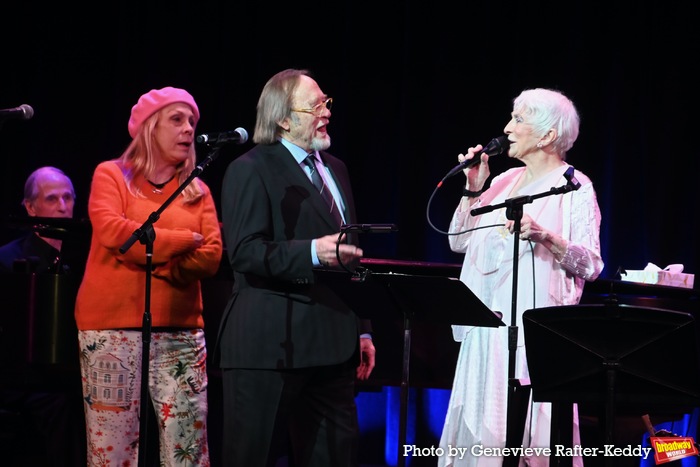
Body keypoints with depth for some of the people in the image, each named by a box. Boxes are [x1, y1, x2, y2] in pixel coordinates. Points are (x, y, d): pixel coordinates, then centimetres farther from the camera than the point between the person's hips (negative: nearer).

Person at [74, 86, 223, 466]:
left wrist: (150, 256, -11)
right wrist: (183, 241, -6)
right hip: (114, 326, -3)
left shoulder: (198, 191, 15)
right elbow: (112, 232, -12)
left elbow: (210, 258, 2)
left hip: (181, 330, 3)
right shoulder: (111, 175, 7)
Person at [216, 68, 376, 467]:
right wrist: (312, 253, -28)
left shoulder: (336, 169, 19)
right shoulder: (251, 170, -4)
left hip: (332, 345, 7)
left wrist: (362, 331, 19)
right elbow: (245, 252, -15)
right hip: (270, 345, -7)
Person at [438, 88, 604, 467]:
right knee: (480, 427, 7)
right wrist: (473, 189, 4)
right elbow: (459, 242, 14)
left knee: (526, 430, -6)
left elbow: (591, 265, -11)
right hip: (487, 325, 6)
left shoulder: (575, 187, -3)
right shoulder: (506, 181, 14)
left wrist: (544, 236, -24)